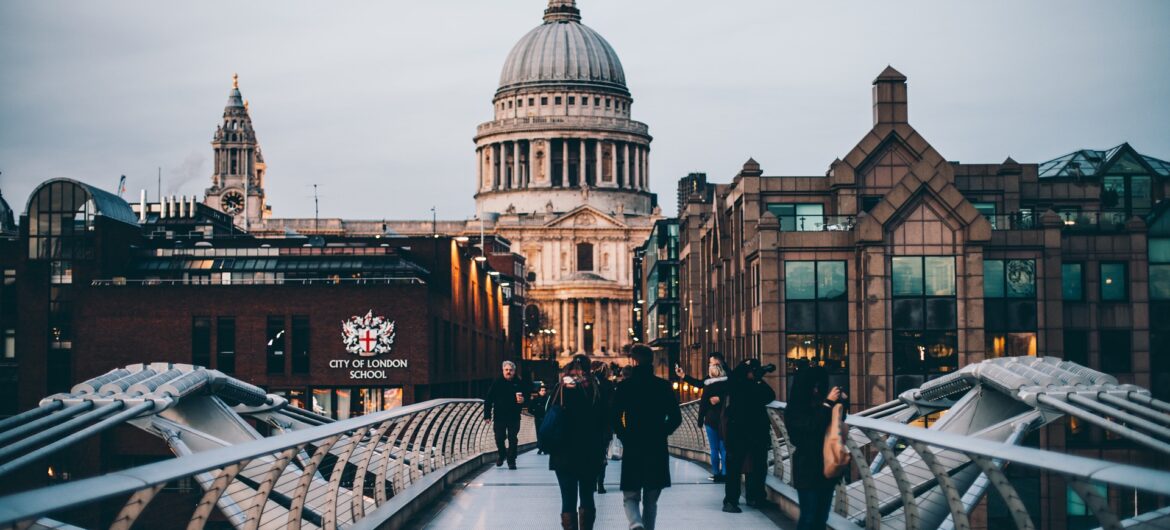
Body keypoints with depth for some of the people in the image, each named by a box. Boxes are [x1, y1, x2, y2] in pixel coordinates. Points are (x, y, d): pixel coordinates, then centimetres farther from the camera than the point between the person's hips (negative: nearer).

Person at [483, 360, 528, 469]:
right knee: (499, 438, 0)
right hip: (499, 416, 0)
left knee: (512, 439, -1)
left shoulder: (520, 383, 1)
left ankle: (511, 461, 7)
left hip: (514, 417, 0)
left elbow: (527, 398, 8)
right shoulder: (497, 383, -1)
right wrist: (487, 415, -6)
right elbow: (488, 400, -1)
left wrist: (523, 400, -17)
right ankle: (502, 454, 28)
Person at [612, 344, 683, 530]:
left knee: (631, 497, 6)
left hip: (632, 450, -2)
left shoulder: (625, 386, -5)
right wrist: (661, 434, 12)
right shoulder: (664, 386, 1)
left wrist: (625, 437, 6)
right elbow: (676, 418, 0)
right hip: (658, 451, 2)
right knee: (650, 500, 14)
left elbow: (615, 418, -8)